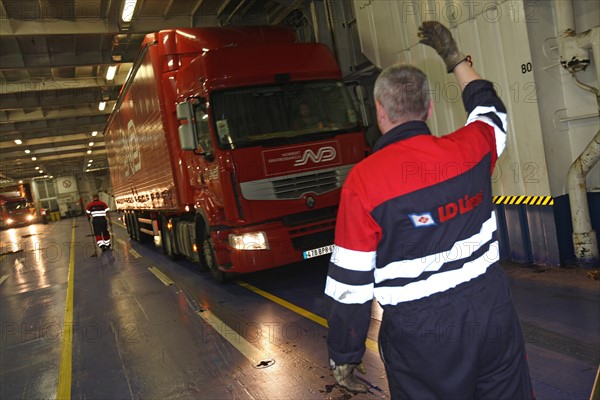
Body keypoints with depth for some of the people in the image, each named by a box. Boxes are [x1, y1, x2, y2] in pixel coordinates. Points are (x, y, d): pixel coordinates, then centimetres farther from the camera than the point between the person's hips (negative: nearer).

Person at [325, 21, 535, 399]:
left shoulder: (363, 180, -17)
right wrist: (455, 58, 30)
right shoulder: (468, 150, -5)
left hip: (420, 333, -3)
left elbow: (350, 283, -14)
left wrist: (345, 356, 0)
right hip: (494, 312, 4)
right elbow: (491, 112, 22)